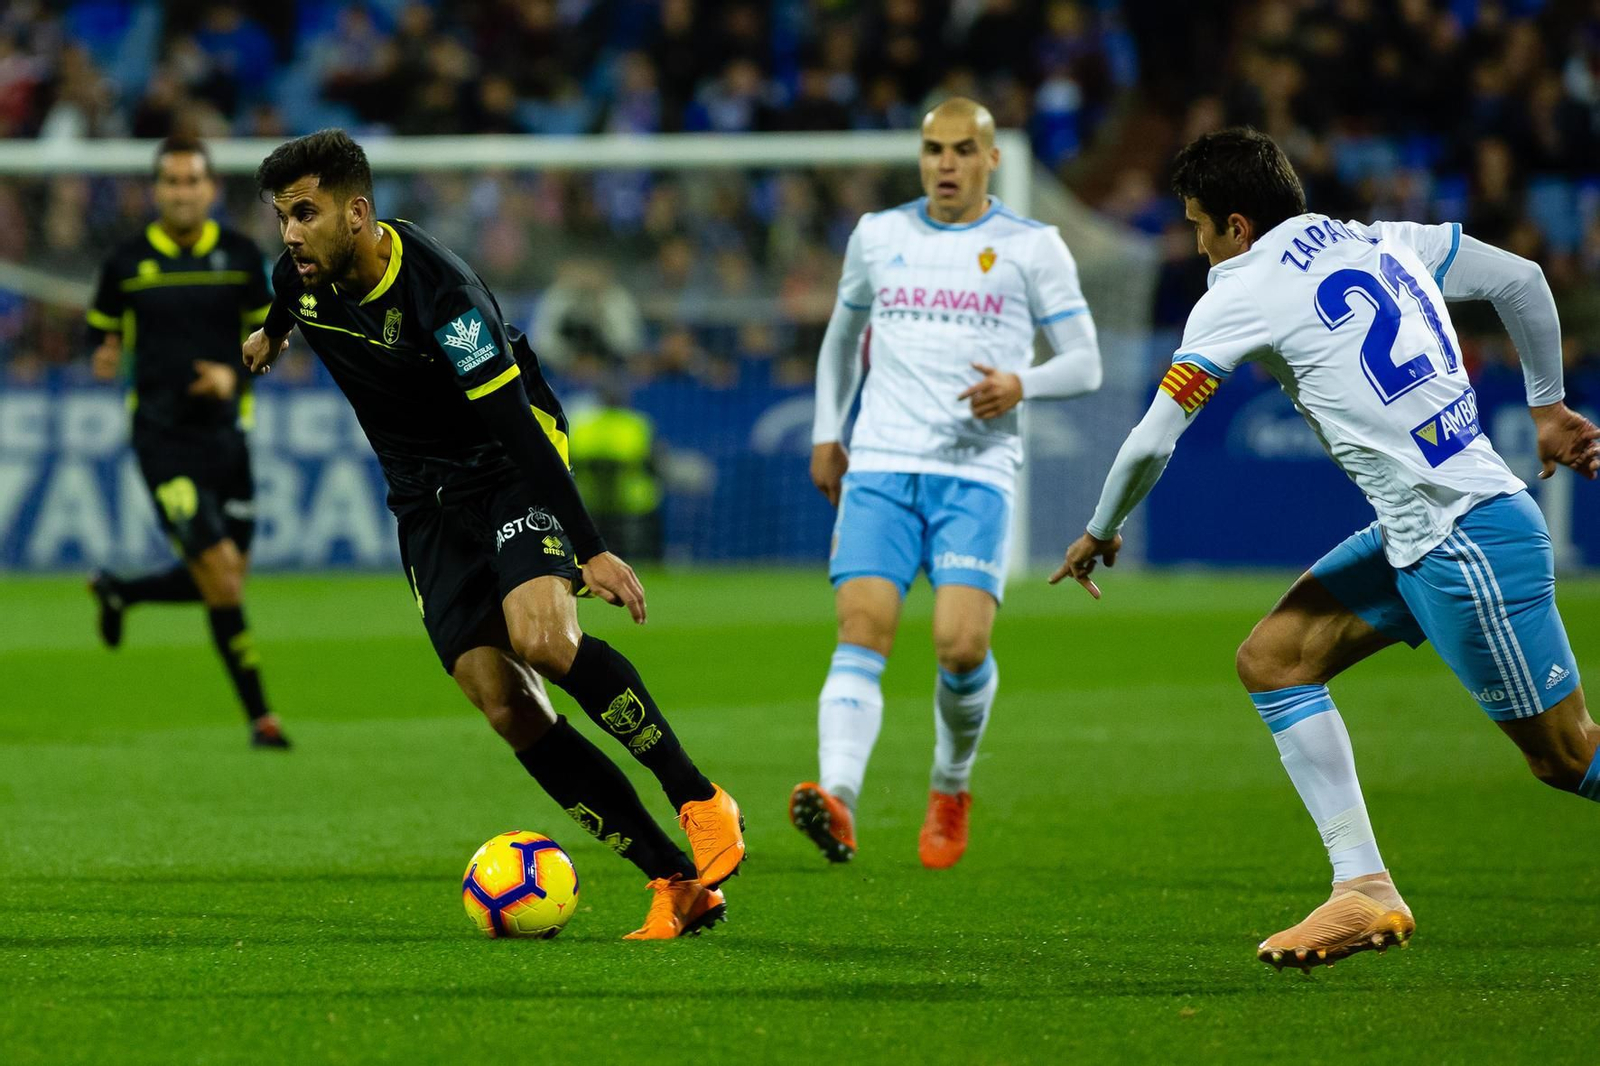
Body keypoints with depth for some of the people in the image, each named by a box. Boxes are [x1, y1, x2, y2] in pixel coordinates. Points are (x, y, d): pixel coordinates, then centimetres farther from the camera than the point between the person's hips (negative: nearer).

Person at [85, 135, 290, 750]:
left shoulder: (240, 255, 4)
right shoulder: (127, 262, 0)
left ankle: (117, 593, 36)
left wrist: (236, 374, -9)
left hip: (224, 432, 4)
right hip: (162, 438, -4)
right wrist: (106, 358, -10)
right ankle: (258, 715, -4)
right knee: (222, 577, -14)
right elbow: (104, 330, 12)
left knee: (223, 581, 8)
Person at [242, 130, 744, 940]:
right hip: (429, 502, 6)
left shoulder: (440, 292, -26)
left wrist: (590, 550, -30)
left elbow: (517, 426, -28)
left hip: (513, 476, -6)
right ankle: (677, 885, -7)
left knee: (542, 636, -33)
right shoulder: (304, 277, -5)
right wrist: (274, 331, 45)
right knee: (505, 705, -9)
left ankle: (700, 801, -16)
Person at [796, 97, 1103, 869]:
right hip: (879, 465, 2)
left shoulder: (1032, 248, 5)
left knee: (961, 646, -15)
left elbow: (1085, 363, 6)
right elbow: (843, 335, 30)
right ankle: (838, 795, -32)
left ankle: (952, 788, 13)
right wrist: (827, 435, 23)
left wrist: (1020, 385, -14)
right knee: (861, 633, -17)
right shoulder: (877, 236, 14)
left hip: (976, 469, -2)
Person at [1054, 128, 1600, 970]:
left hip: (1471, 542, -9)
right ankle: (1364, 891, 3)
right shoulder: (1386, 244, 11)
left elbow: (1152, 441, -7)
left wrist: (1099, 534, 11)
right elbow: (1523, 282, 18)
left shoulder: (1242, 293, -10)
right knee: (1272, 659, 6)